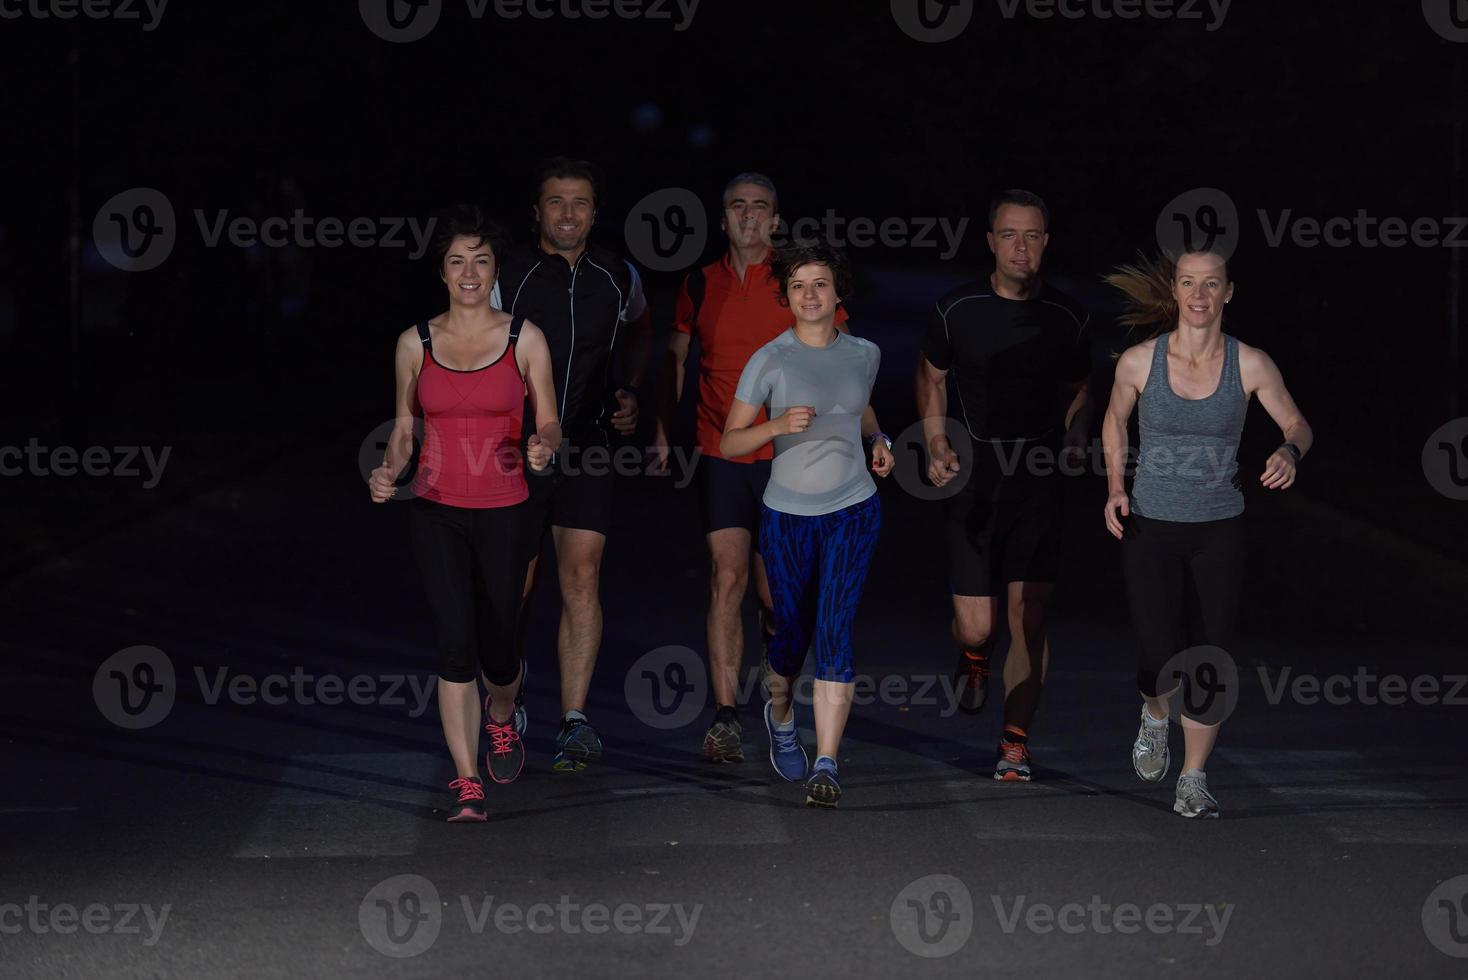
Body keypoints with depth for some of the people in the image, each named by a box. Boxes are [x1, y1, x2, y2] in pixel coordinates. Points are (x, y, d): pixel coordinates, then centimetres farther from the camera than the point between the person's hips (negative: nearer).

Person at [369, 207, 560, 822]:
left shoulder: (525, 339, 0)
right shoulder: (416, 343, 3)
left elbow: (549, 424, 4)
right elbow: (405, 427, 11)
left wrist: (542, 447, -19)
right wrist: (390, 470, -8)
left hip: (503, 511, 0)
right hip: (437, 511, 0)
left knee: (497, 648, 8)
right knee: (456, 642, -12)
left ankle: (501, 720, 44)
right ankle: (467, 785, -7)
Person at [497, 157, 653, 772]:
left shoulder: (616, 276, 5)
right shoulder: (507, 275, -6)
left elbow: (637, 330, 27)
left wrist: (629, 393, 13)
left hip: (585, 446, 1)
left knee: (582, 576, -13)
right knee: (512, 589, 7)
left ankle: (575, 722, -15)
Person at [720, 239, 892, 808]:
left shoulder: (863, 354, 5)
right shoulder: (769, 361, -5)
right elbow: (729, 443, -6)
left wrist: (877, 439, 7)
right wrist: (778, 426, -24)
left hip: (853, 511, 1)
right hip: (787, 516, -1)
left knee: (834, 632, -13)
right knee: (793, 634, 10)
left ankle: (826, 766, -14)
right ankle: (780, 713, 45)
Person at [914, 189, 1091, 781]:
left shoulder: (1066, 317, 2)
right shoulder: (956, 309, -1)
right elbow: (932, 377, 14)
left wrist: (1075, 439, -3)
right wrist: (937, 448, 1)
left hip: (1038, 482, 1)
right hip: (973, 483, 0)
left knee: (1028, 618, -6)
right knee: (975, 626, -3)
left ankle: (1015, 742, 6)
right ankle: (974, 656, 35)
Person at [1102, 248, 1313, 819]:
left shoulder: (1250, 365, -8)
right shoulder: (1139, 361, -8)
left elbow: (1297, 424, 5)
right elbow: (1115, 421, 12)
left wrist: (1290, 452, -18)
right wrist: (1115, 487, 0)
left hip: (1219, 533, 1)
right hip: (1149, 531, -1)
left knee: (1207, 663, 0)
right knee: (1162, 661, -11)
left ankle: (1194, 779, 19)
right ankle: (1154, 714, 26)